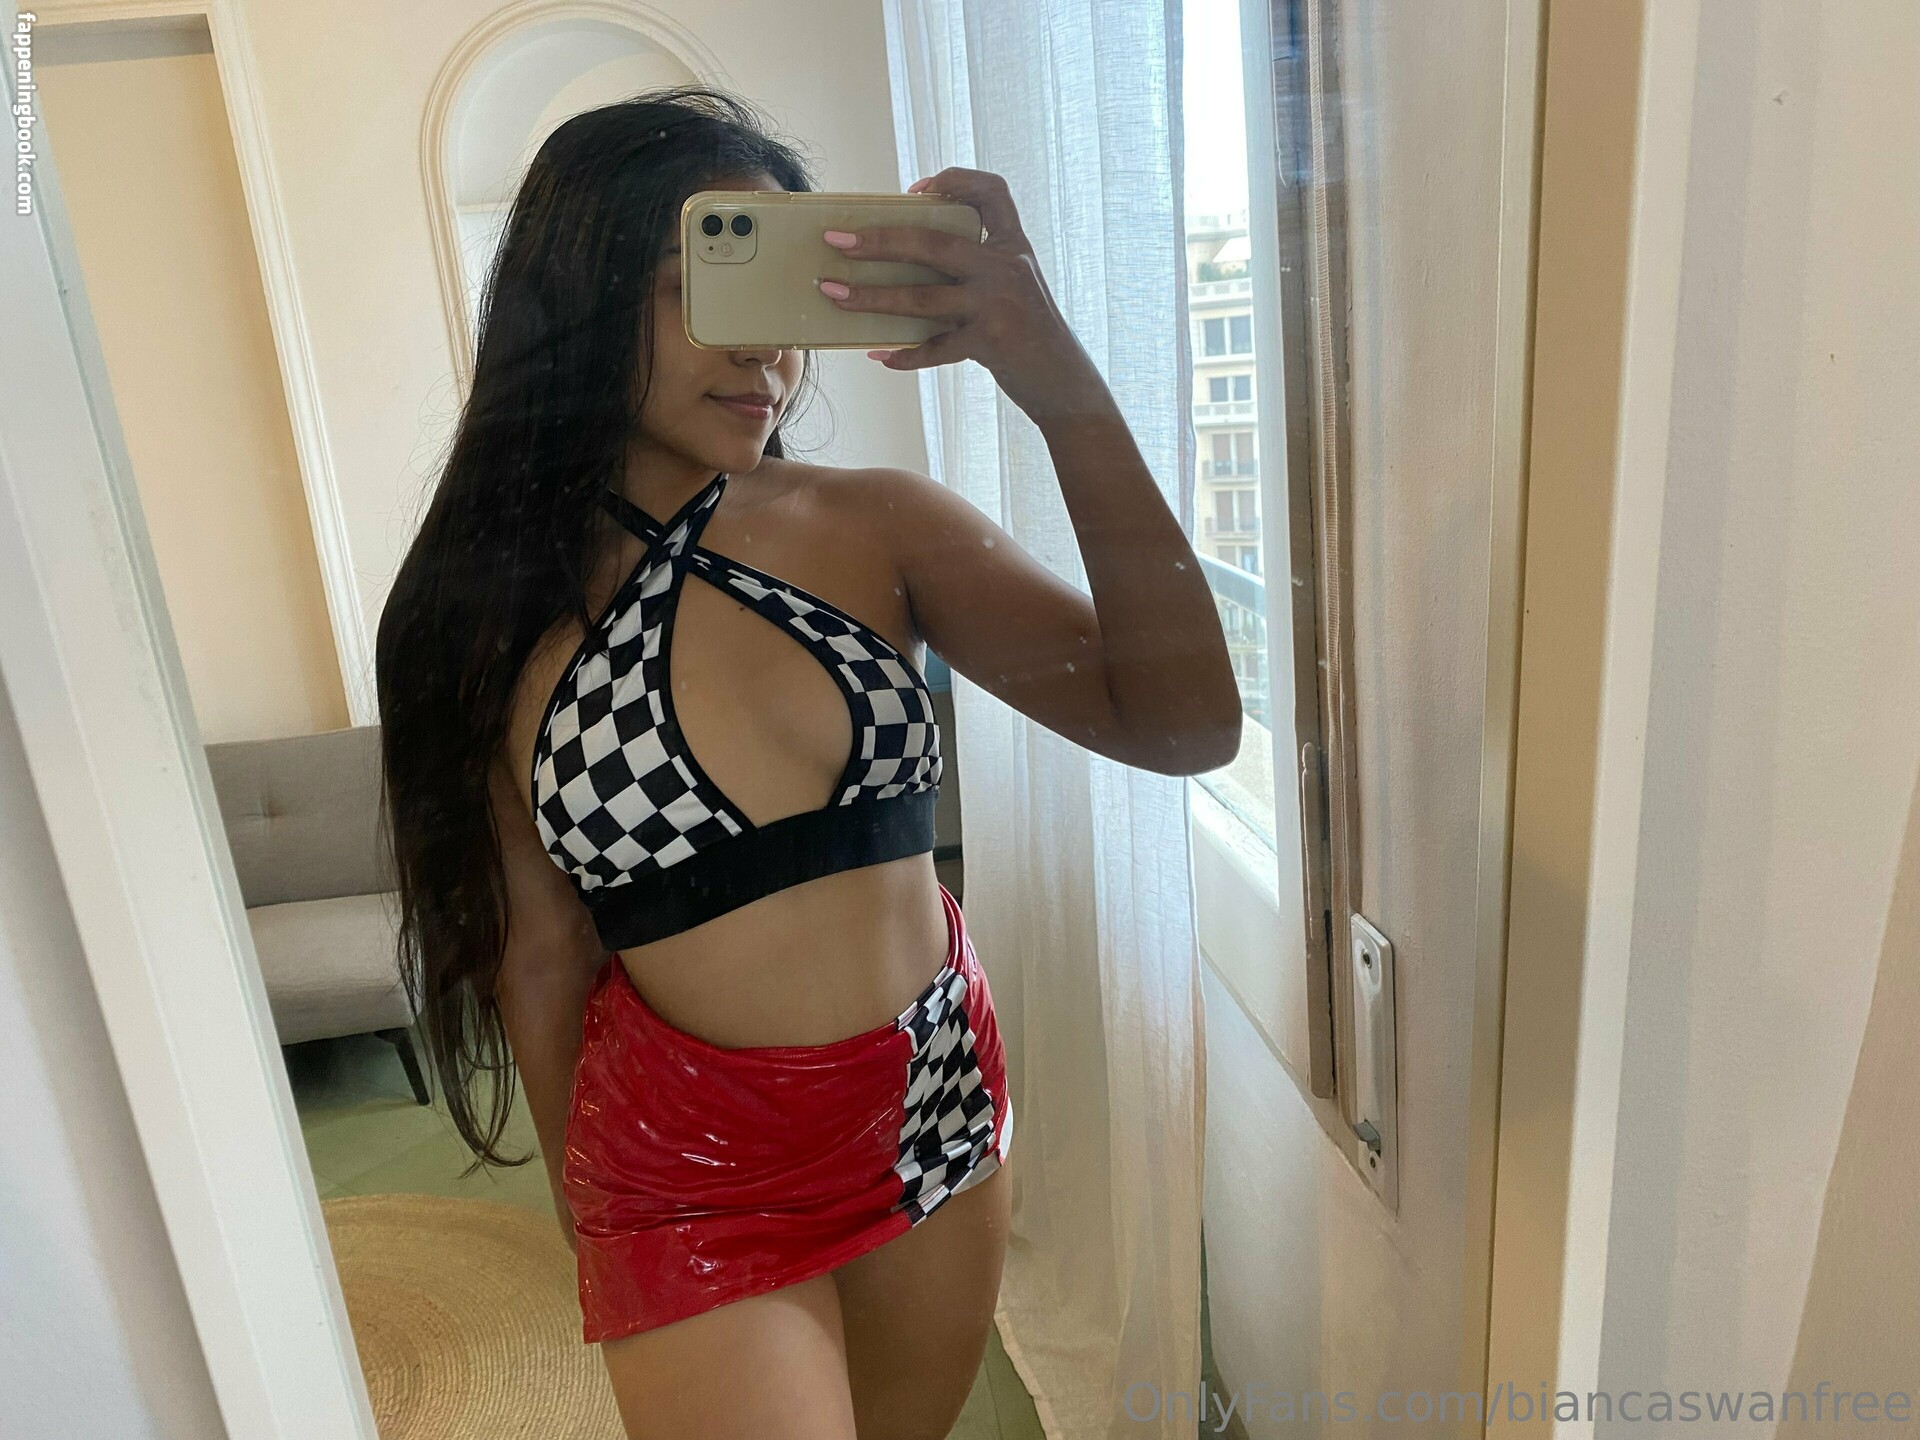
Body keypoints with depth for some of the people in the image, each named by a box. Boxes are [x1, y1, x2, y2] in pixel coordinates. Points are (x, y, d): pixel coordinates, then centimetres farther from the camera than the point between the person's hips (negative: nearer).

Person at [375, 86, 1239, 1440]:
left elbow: (1185, 725, -20)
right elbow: (542, 953, -2)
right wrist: (586, 1207, 10)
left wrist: (1068, 396, -31)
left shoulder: (883, 526, -10)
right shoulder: (496, 626, -10)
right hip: (693, 1170, -2)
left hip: (943, 1105, 3)